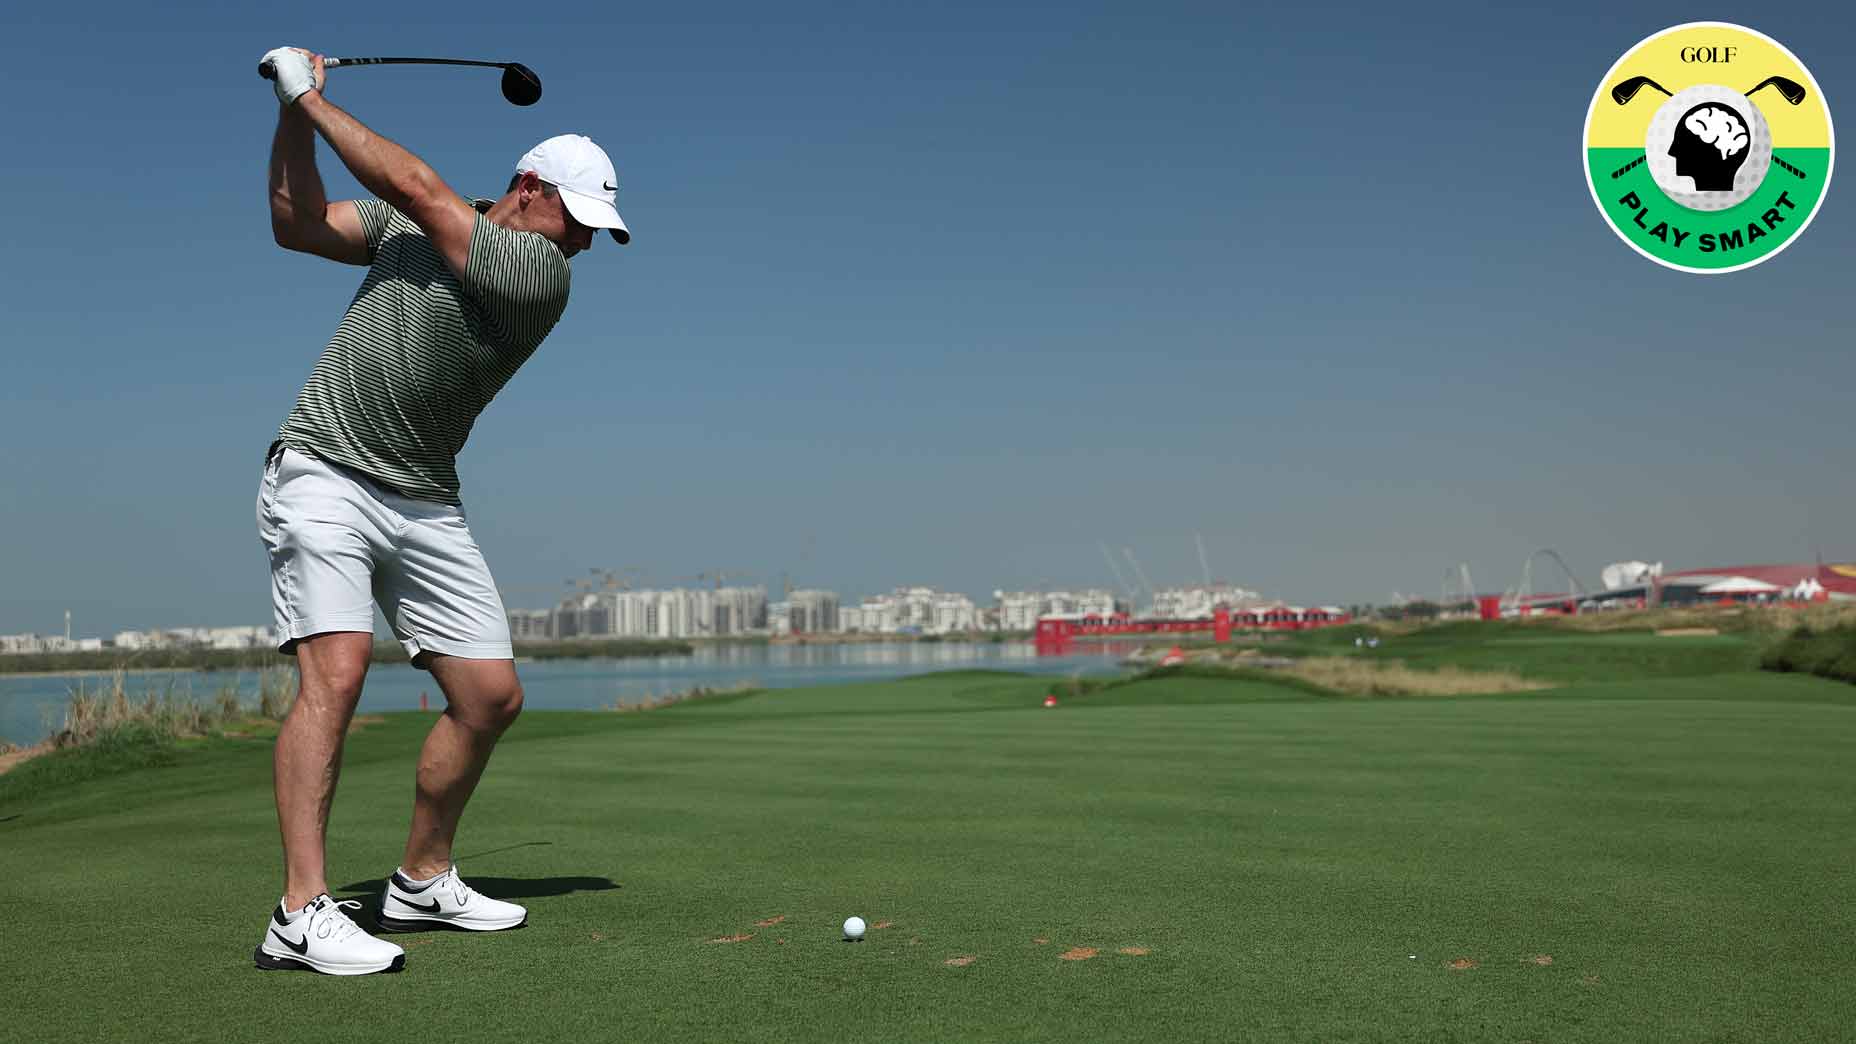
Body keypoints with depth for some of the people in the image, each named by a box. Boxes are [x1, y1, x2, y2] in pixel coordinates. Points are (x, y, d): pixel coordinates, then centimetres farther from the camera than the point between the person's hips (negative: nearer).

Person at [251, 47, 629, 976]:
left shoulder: (542, 273, -6)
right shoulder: (415, 225, 6)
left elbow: (411, 185, -11)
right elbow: (297, 223, 9)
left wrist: (312, 96, -3)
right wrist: (292, 112, -1)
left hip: (423, 505, 2)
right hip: (322, 474, -1)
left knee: (491, 695, -2)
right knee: (335, 672, -20)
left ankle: (422, 883, 18)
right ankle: (303, 916, -22)